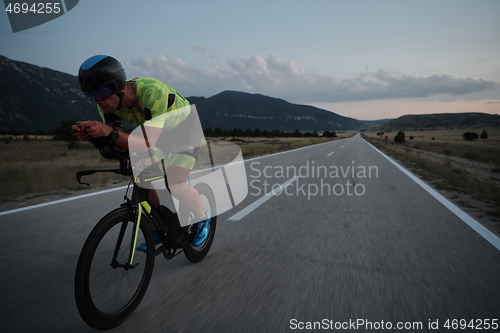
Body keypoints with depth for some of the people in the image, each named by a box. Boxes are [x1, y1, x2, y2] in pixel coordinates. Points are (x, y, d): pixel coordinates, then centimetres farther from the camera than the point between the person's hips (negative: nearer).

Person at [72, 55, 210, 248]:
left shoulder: (153, 91, -40)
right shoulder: (109, 101, -19)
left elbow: (151, 145, -45)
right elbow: (115, 142, -18)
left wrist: (110, 132, -56)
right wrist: (91, 134, -38)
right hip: (160, 132, 7)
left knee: (173, 184, -22)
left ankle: (203, 219, 7)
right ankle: (158, 231, 14)